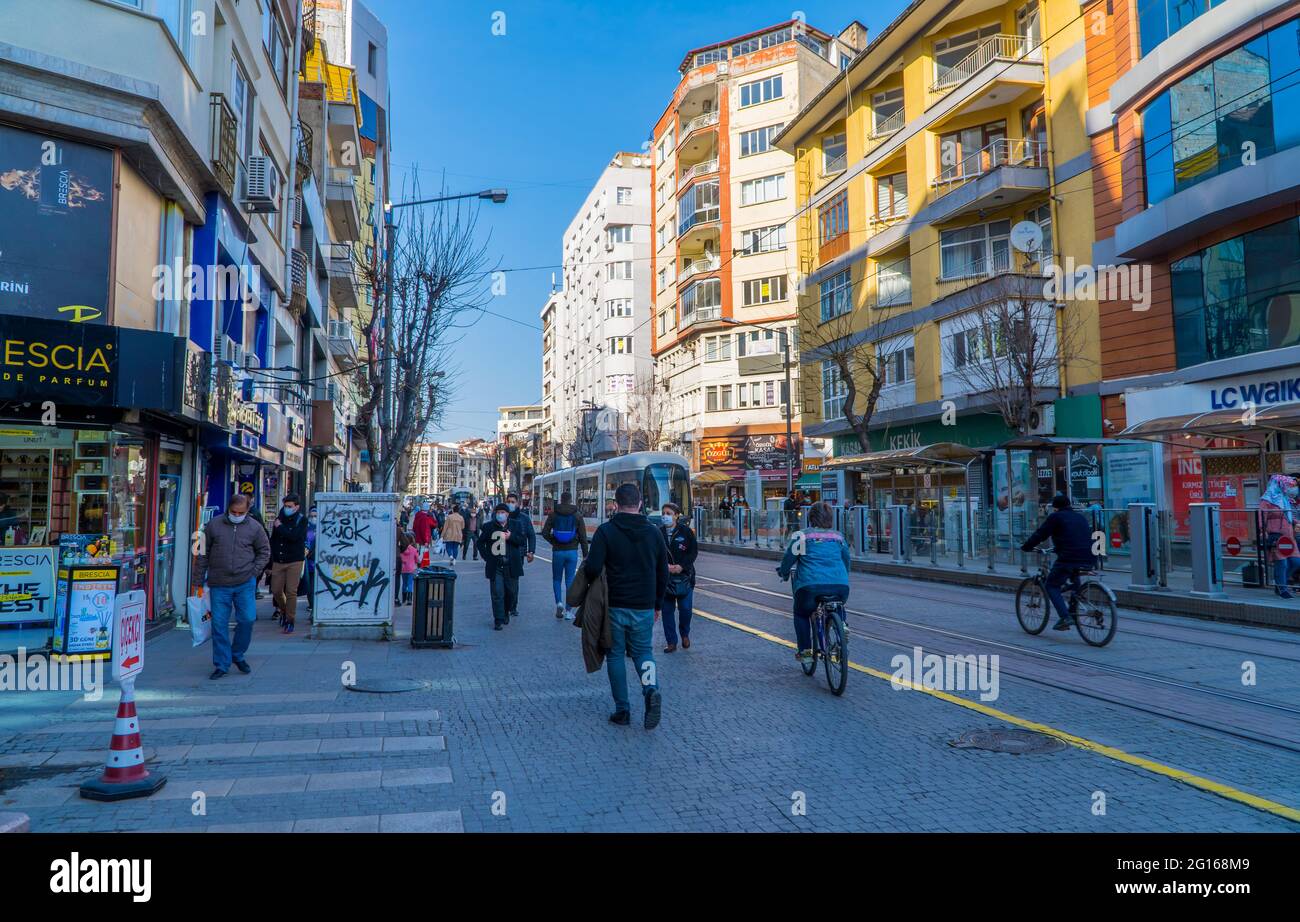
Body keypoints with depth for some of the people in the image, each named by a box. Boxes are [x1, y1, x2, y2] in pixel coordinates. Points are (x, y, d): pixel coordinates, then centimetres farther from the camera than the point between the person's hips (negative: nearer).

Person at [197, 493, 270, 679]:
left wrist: (254, 571, 0)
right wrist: (201, 579, 8)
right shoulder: (214, 525, 2)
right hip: (219, 585, 0)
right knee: (219, 624, 2)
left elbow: (264, 552, 12)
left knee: (247, 619, -3)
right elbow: (203, 553, 9)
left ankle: (238, 655, 21)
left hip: (245, 584, 0)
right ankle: (221, 664, 13)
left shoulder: (254, 527, 2)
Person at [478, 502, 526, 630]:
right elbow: (480, 542, 14)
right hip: (495, 566, -1)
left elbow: (523, 541, 0)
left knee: (512, 592, 9)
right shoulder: (488, 527, 6)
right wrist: (486, 557, 3)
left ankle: (506, 612, 35)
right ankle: (498, 620, 1)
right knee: (497, 593, -5)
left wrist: (511, 537, -16)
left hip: (511, 566, 1)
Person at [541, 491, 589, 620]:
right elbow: (583, 536, -2)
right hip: (572, 551, 0)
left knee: (556, 579, 15)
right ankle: (568, 611, 6)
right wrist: (585, 554, 3)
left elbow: (545, 533, -6)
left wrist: (553, 542, 10)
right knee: (570, 581, 6)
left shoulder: (553, 514, -2)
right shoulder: (577, 515, -1)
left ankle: (559, 602, -6)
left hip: (557, 551, 0)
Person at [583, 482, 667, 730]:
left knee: (615, 655, 11)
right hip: (644, 607, 3)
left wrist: (589, 582, 5)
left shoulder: (606, 531, -9)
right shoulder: (653, 532, 2)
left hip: (614, 606, -2)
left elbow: (593, 568, -18)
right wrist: (657, 604, 19)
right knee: (643, 651, 17)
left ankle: (622, 710, 12)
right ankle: (651, 688, -11)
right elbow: (663, 573, 8)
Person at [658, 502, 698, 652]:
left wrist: (682, 566, -14)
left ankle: (685, 634, 27)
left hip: (684, 576, -2)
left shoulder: (685, 531, -3)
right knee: (667, 610, 4)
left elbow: (694, 551, -2)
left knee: (685, 608, -2)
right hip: (665, 577, 2)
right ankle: (671, 643, 14)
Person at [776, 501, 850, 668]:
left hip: (811, 585, -3)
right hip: (840, 586, 3)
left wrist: (783, 573, 30)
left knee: (801, 613, 26)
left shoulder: (802, 535, 7)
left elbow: (789, 558, 9)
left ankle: (804, 650, 18)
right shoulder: (838, 537, 18)